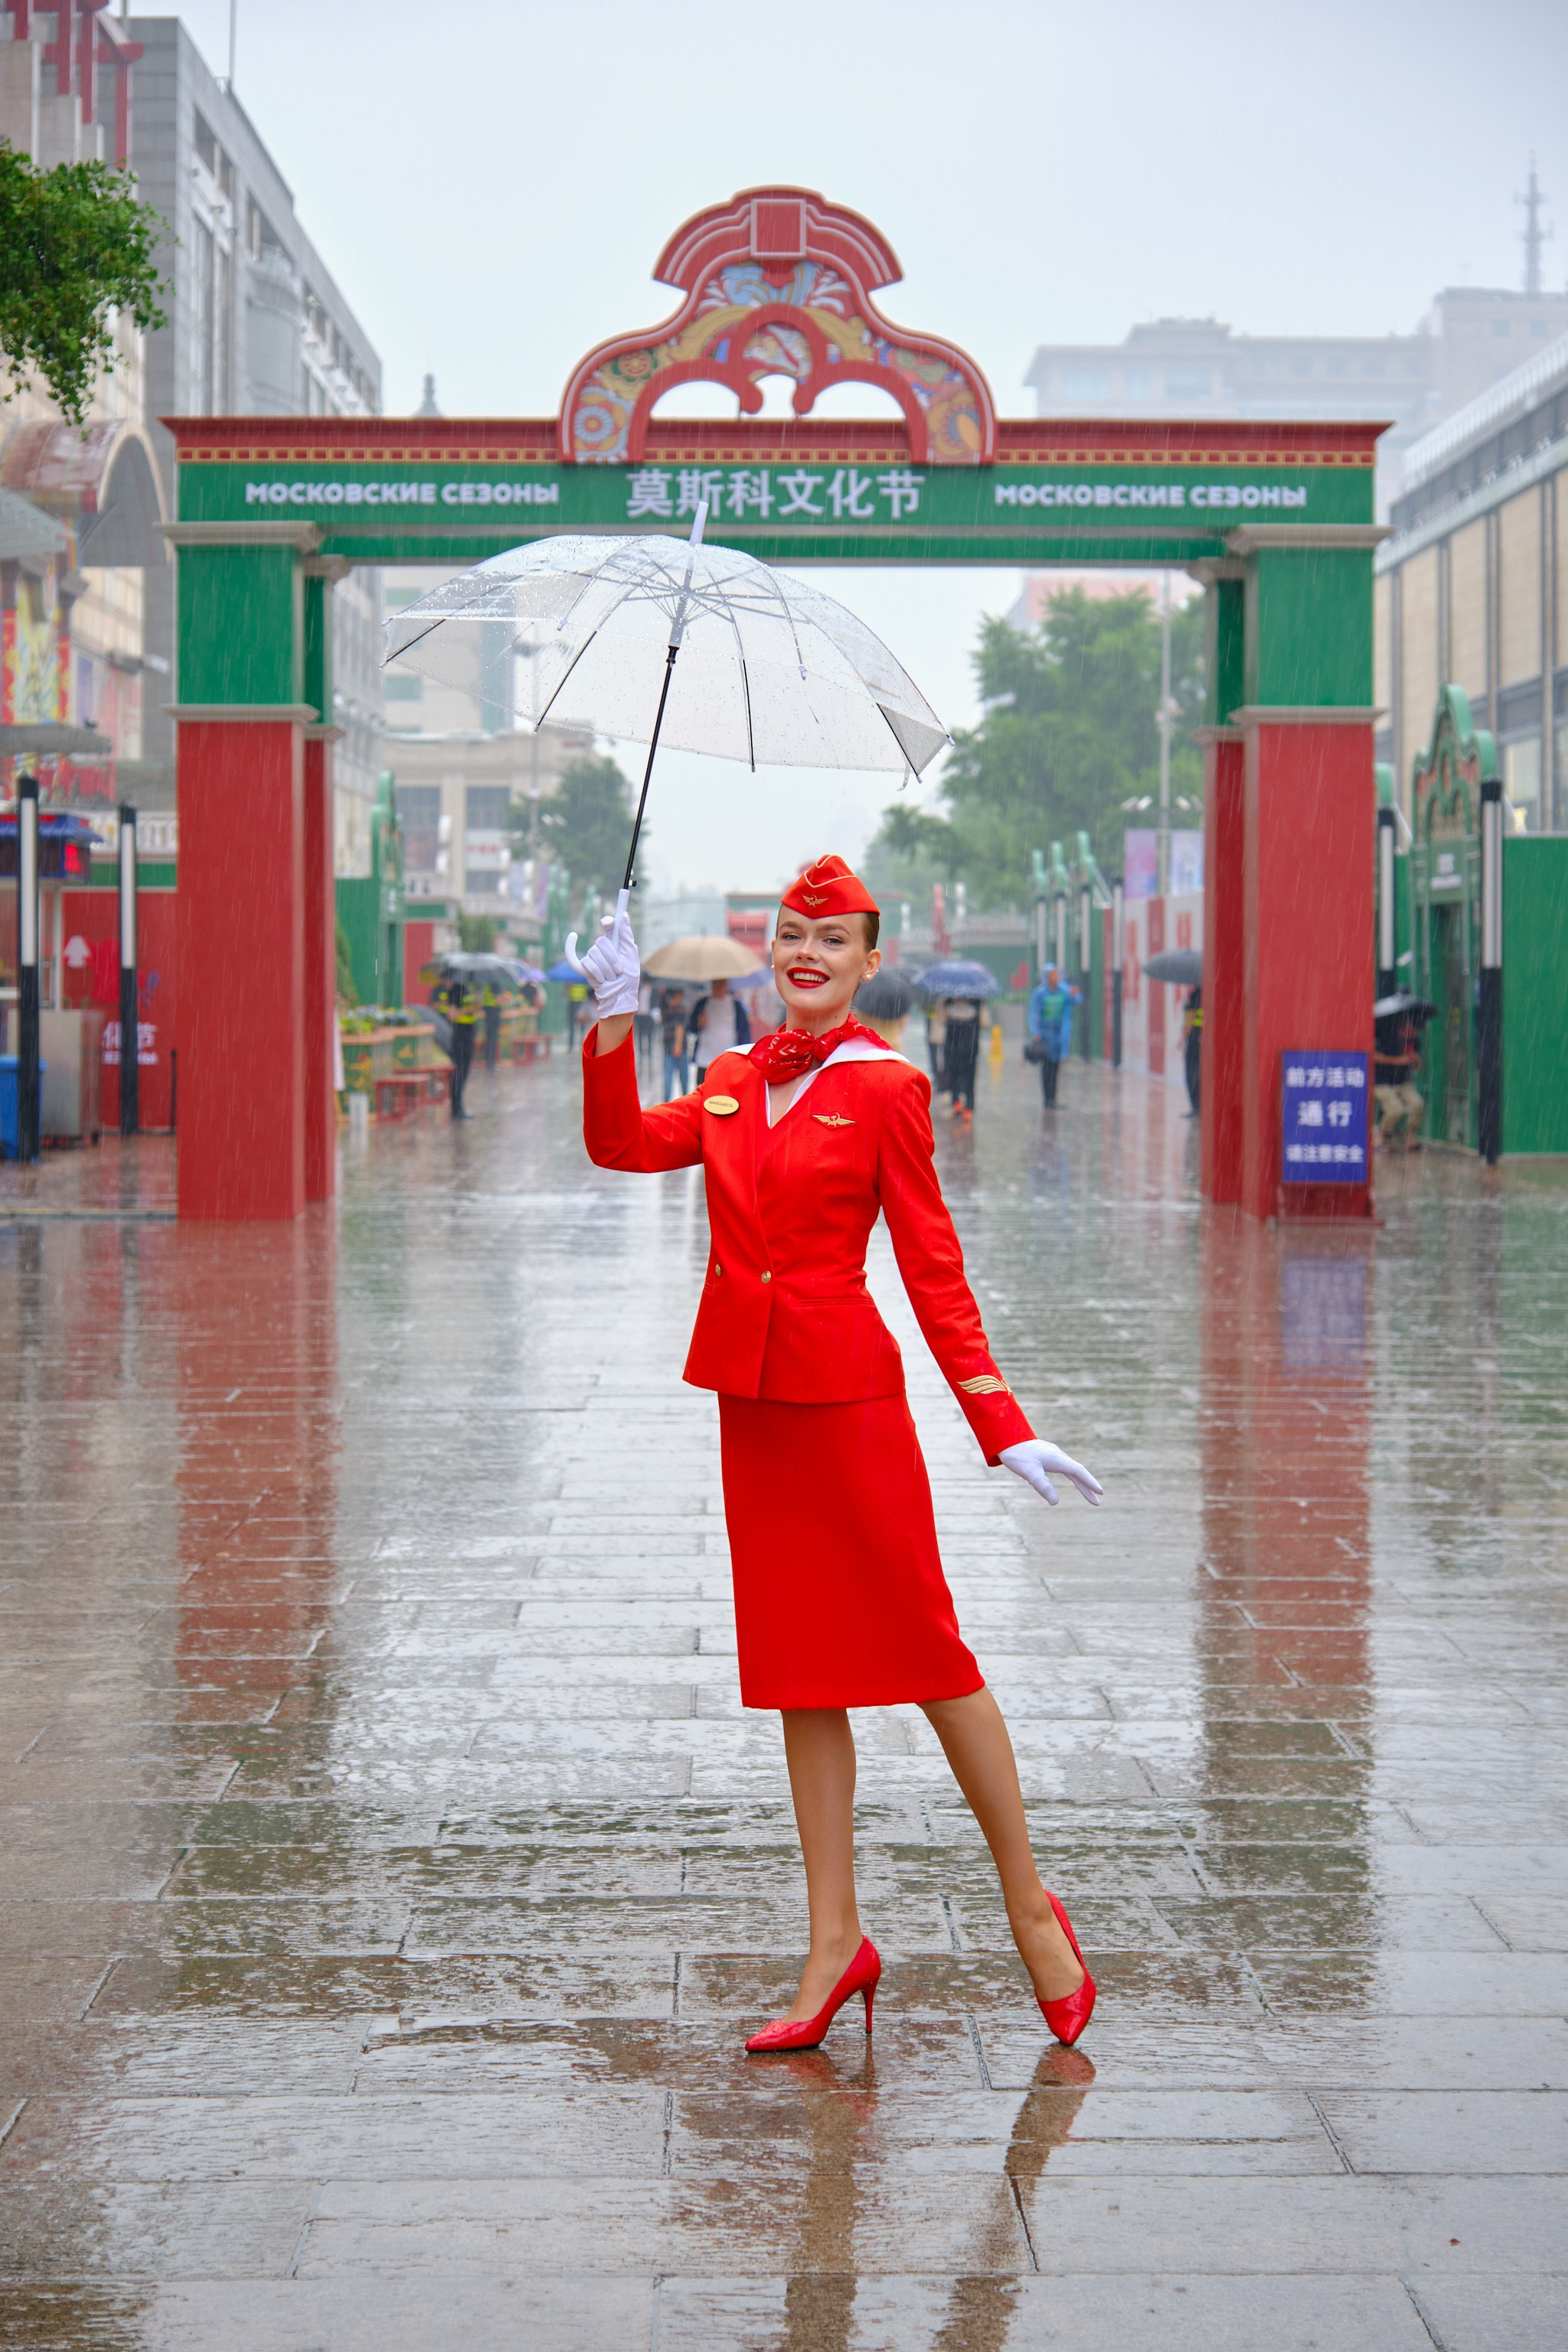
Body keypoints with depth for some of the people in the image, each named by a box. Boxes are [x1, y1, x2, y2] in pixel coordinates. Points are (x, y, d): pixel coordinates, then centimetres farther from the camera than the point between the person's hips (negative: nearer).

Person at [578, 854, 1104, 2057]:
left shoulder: (886, 1087, -6)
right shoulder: (735, 1080, 12)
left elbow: (934, 1268, -6)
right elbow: (623, 1145, 2)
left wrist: (1007, 1428, -10)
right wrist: (615, 1018, -6)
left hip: (847, 1391, -6)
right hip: (751, 1395, 6)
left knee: (923, 1646, 0)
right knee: (798, 1670, 9)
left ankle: (1031, 1907, 16)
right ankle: (838, 1943, 17)